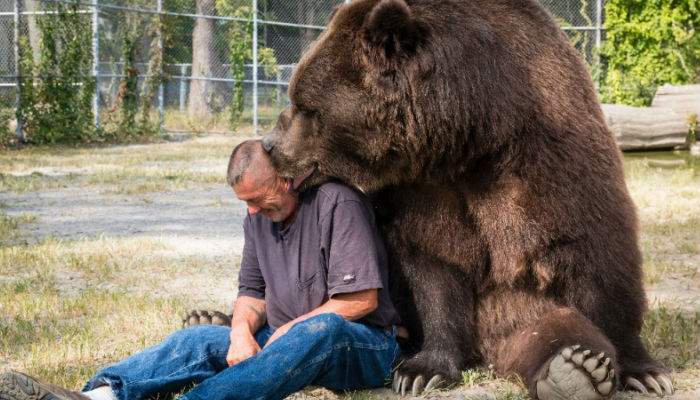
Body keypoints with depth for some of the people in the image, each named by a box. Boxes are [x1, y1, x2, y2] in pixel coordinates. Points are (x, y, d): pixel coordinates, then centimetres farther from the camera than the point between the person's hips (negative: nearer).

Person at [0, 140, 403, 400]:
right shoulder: (259, 217, 11)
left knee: (321, 329, -41)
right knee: (198, 340, -16)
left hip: (364, 347, -7)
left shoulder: (338, 204, -13)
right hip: (284, 339, 7)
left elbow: (363, 299, -16)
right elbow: (253, 291, 15)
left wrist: (288, 329, -13)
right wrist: (243, 330, -8)